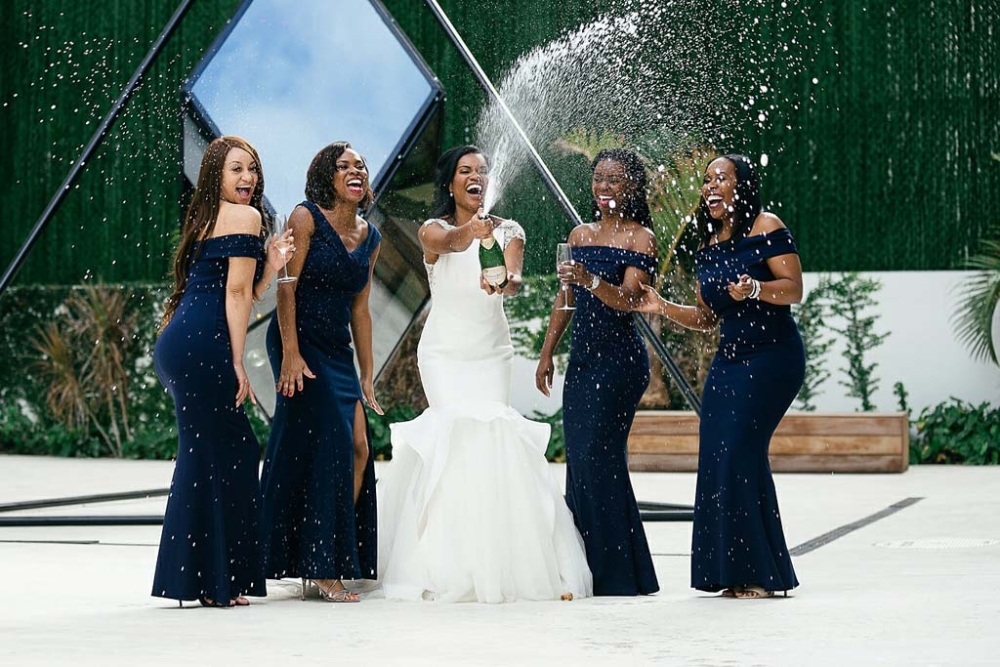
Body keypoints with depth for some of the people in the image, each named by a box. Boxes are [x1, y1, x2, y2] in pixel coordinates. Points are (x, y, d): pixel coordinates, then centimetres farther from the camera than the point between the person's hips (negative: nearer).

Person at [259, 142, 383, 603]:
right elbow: (286, 287, -12)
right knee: (330, 443, -13)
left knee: (359, 448, -1)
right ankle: (320, 569, -9)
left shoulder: (370, 237, 13)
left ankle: (338, 562, 9)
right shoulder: (306, 218, -7)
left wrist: (367, 374, 13)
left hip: (338, 352, 7)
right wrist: (291, 354, -21)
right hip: (300, 343, -7)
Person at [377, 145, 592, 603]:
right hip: (444, 353, -2)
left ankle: (500, 561, -1)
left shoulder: (508, 232, 4)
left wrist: (505, 282, -41)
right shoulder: (434, 230, -3)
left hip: (492, 353, 2)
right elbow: (448, 241, -29)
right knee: (457, 433, -18)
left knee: (495, 439, -10)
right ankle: (450, 564, -14)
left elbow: (515, 280, -16)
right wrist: (469, 231, -53)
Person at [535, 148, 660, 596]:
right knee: (578, 458, 5)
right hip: (582, 357, 7)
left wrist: (590, 279, -34)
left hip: (618, 358, -7)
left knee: (597, 456, -12)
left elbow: (627, 300, -17)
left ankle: (618, 573, -5)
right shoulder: (580, 235, 15)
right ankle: (588, 570, 11)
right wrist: (547, 353, 17)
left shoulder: (640, 238, -5)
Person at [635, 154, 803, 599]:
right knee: (716, 458, -1)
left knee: (738, 452, -15)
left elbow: (794, 288, -13)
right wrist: (663, 308, 5)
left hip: (772, 357, -8)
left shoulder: (766, 228, -6)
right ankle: (735, 573, 5)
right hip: (729, 361, 8)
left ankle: (759, 575, -8)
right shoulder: (708, 247, 16)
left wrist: (755, 289, -30)